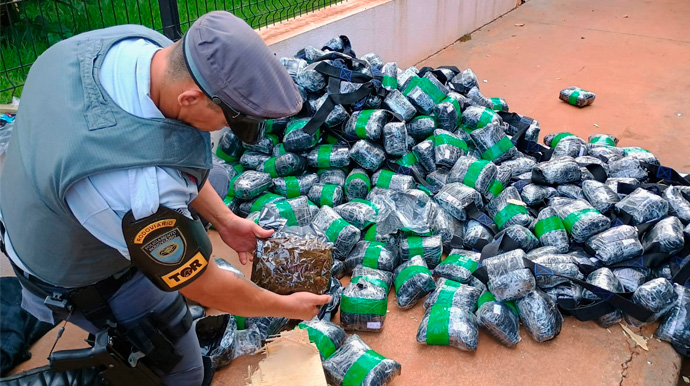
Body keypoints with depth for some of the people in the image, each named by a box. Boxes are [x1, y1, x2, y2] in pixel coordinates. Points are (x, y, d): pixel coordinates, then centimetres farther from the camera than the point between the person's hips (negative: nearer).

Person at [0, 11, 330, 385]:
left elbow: (172, 158, -6)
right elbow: (206, 288, -28)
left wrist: (225, 221, -6)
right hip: (79, 279, -7)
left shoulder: (133, 39, -24)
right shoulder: (138, 192, -46)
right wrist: (288, 307, -12)